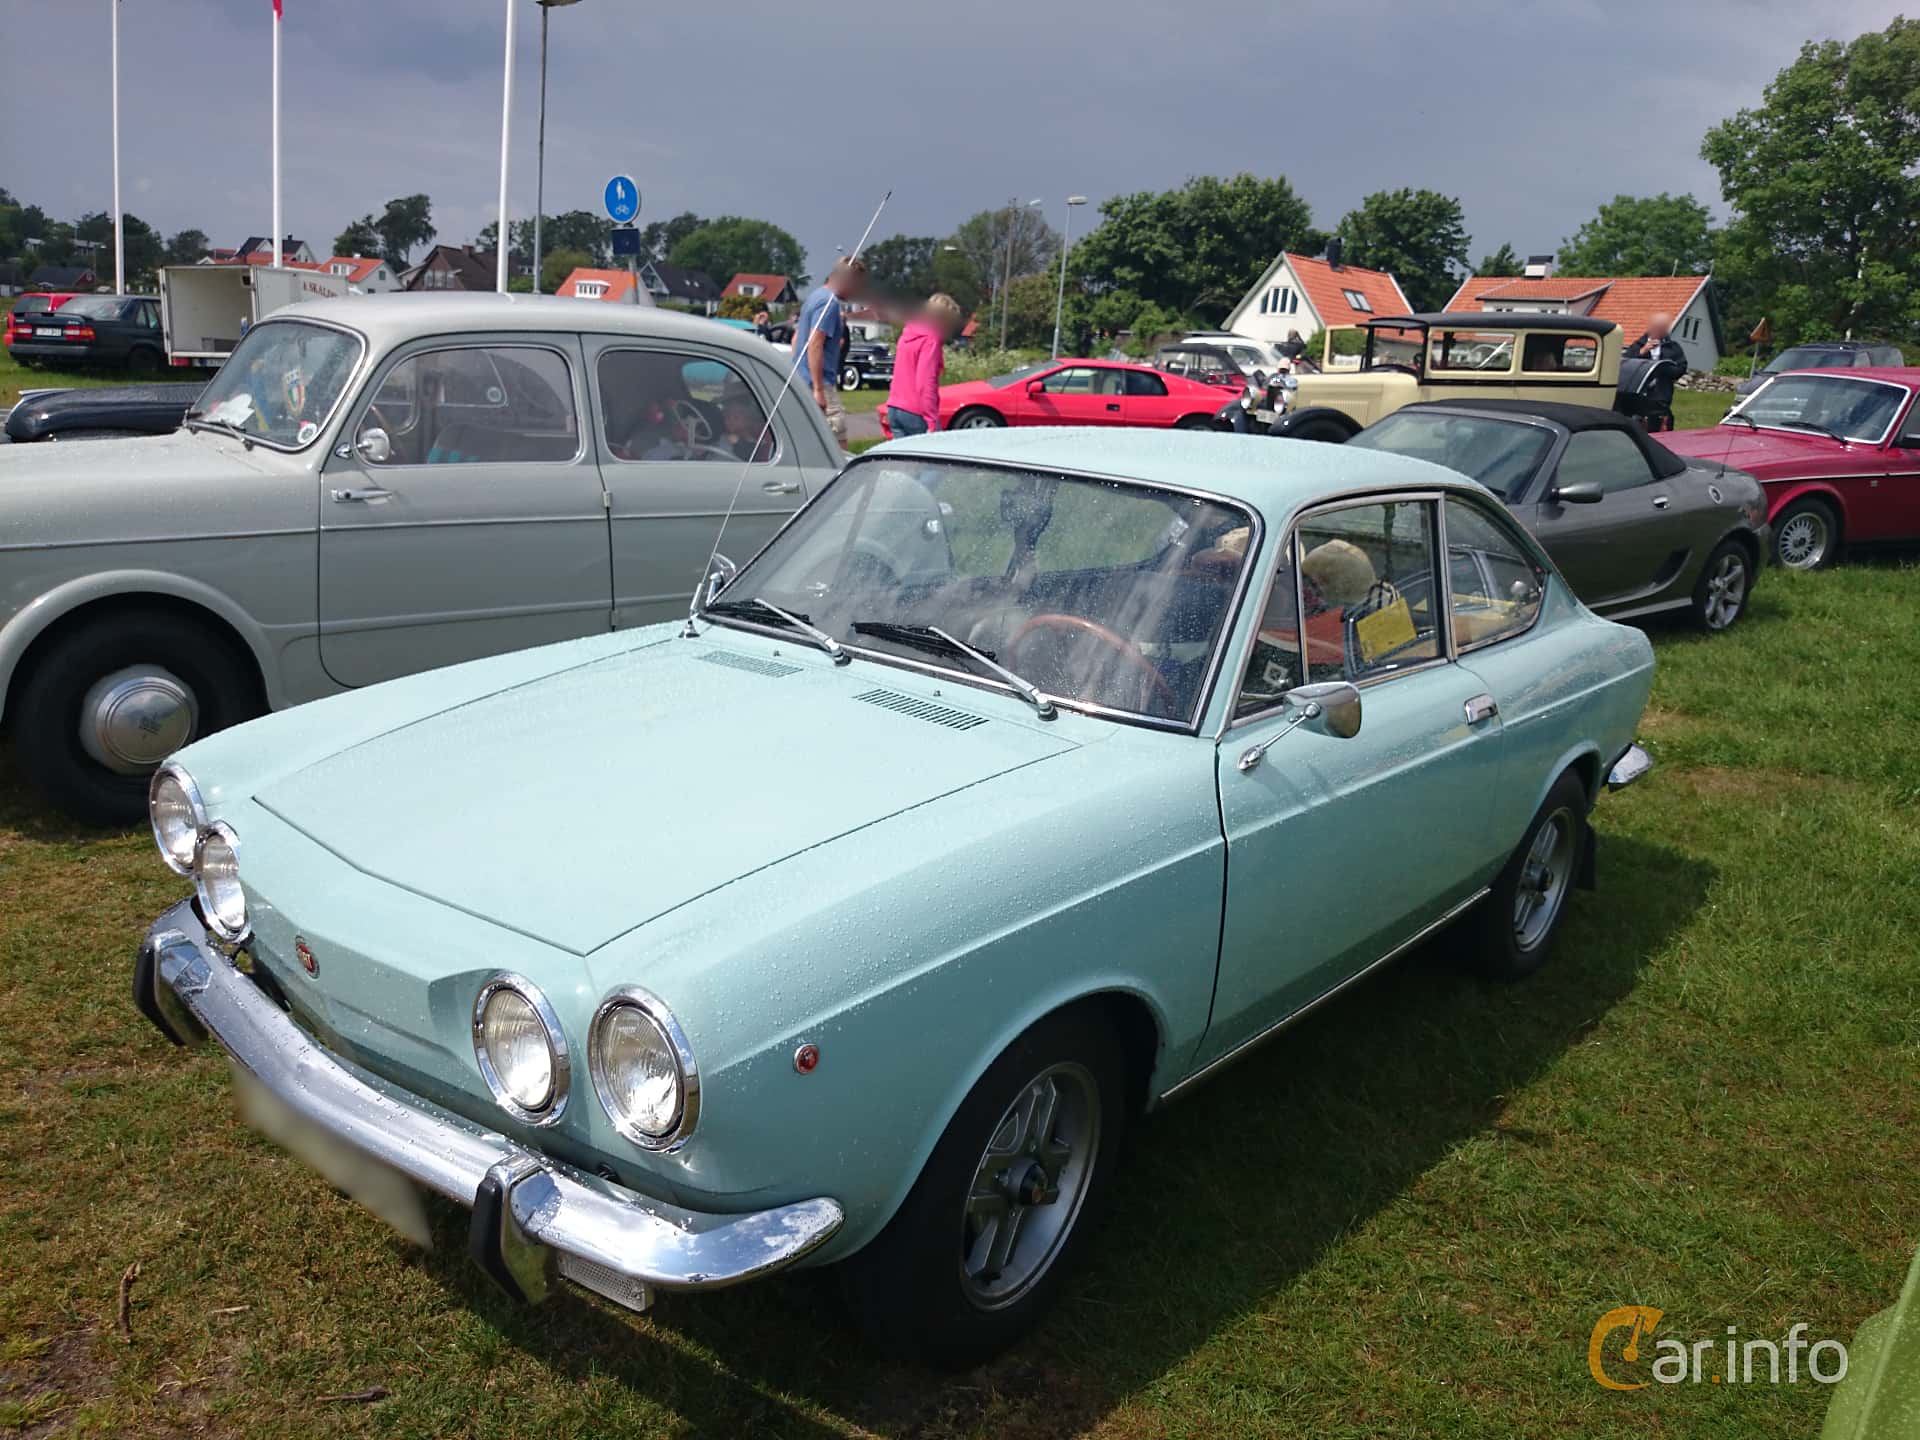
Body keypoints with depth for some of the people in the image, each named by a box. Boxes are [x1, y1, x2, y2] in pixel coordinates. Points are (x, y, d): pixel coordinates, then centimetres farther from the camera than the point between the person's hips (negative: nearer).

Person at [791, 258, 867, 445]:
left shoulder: (815, 297, 17)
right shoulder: (830, 303, -13)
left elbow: (797, 337, 25)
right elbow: (815, 344, -21)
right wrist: (818, 389, -22)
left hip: (801, 381, 10)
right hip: (820, 382, -10)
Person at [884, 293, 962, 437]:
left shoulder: (908, 335, 15)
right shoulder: (931, 340, -12)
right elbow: (926, 383, -20)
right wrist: (932, 422, -23)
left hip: (894, 409, 8)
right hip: (915, 413, -8)